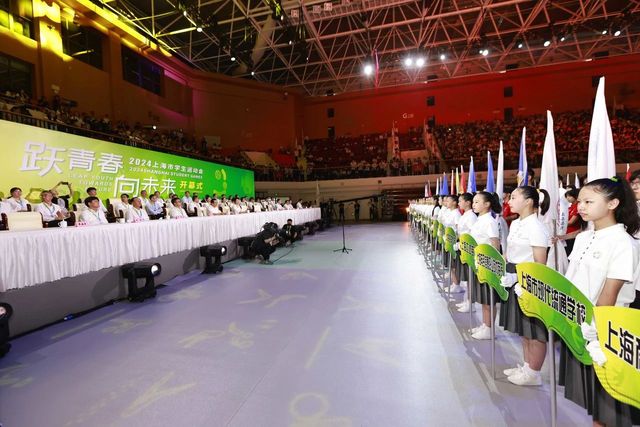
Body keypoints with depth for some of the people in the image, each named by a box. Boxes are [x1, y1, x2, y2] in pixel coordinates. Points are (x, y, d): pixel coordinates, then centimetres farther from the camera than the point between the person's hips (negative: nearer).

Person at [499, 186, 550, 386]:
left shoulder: (536, 227, -16)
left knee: (534, 329, 6)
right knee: (523, 327, 18)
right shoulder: (515, 224, 9)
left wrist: (518, 277, -23)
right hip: (514, 279, 9)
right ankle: (526, 366, 33)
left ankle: (534, 373, 21)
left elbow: (540, 263, -18)